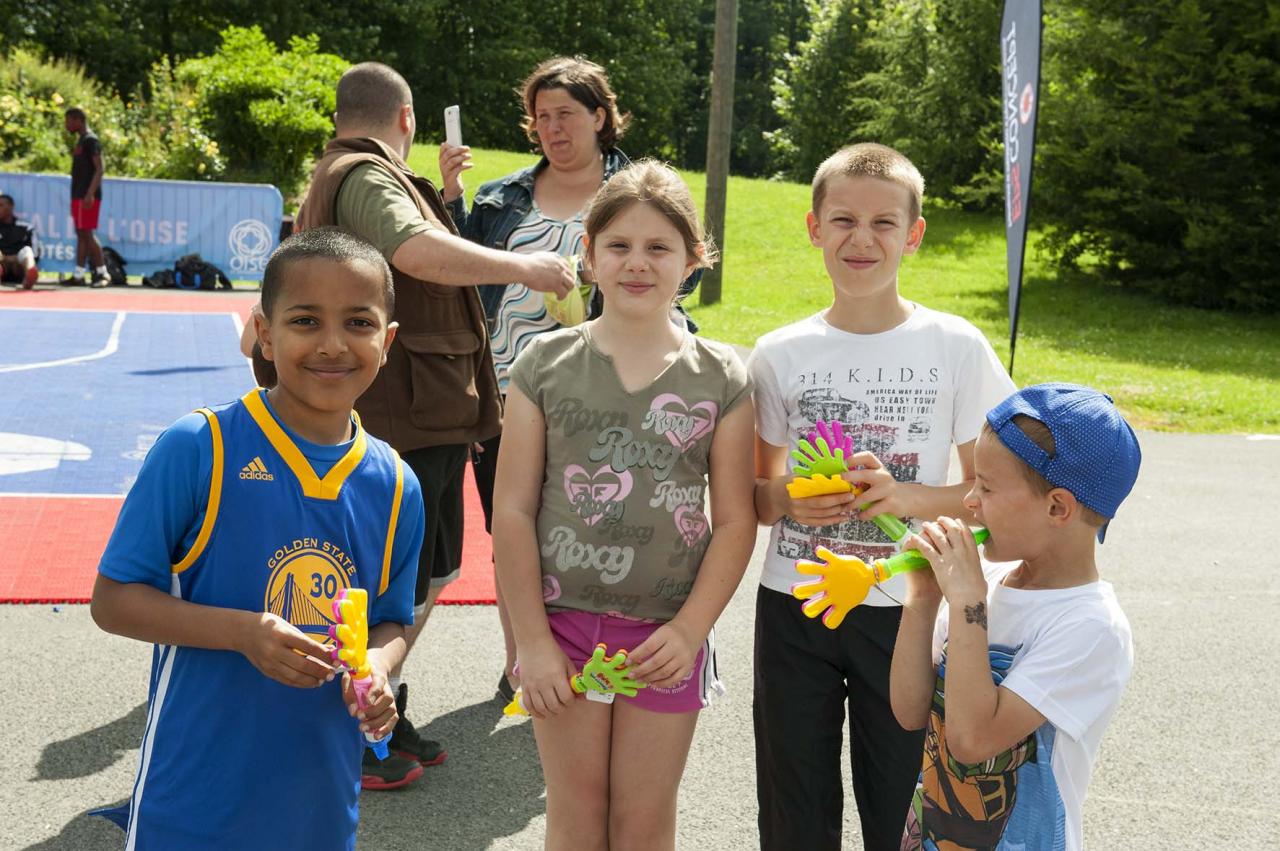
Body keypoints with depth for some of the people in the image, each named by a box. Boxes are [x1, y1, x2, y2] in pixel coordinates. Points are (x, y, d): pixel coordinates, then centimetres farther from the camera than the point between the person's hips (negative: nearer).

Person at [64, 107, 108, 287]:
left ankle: (102, 273, -6)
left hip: (87, 196, -9)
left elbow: (100, 169, -19)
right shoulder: (80, 140, 18)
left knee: (87, 233, -9)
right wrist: (76, 196, 19)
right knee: (81, 234, 7)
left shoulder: (91, 140, -11)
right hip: (79, 195, 9)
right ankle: (79, 275, 8)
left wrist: (90, 194, -26)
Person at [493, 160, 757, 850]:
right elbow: (512, 510, -3)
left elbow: (735, 521, -2)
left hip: (667, 633, 0)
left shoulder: (721, 377, -1)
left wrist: (690, 630, -11)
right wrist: (531, 639, -6)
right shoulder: (546, 362, -2)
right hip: (563, 622, 0)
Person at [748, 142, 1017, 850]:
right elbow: (750, 493, 8)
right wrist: (787, 497, -14)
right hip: (792, 608, 2)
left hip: (905, 612, -1)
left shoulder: (957, 348, -5)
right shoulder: (779, 355, 0)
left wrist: (905, 496, -19)